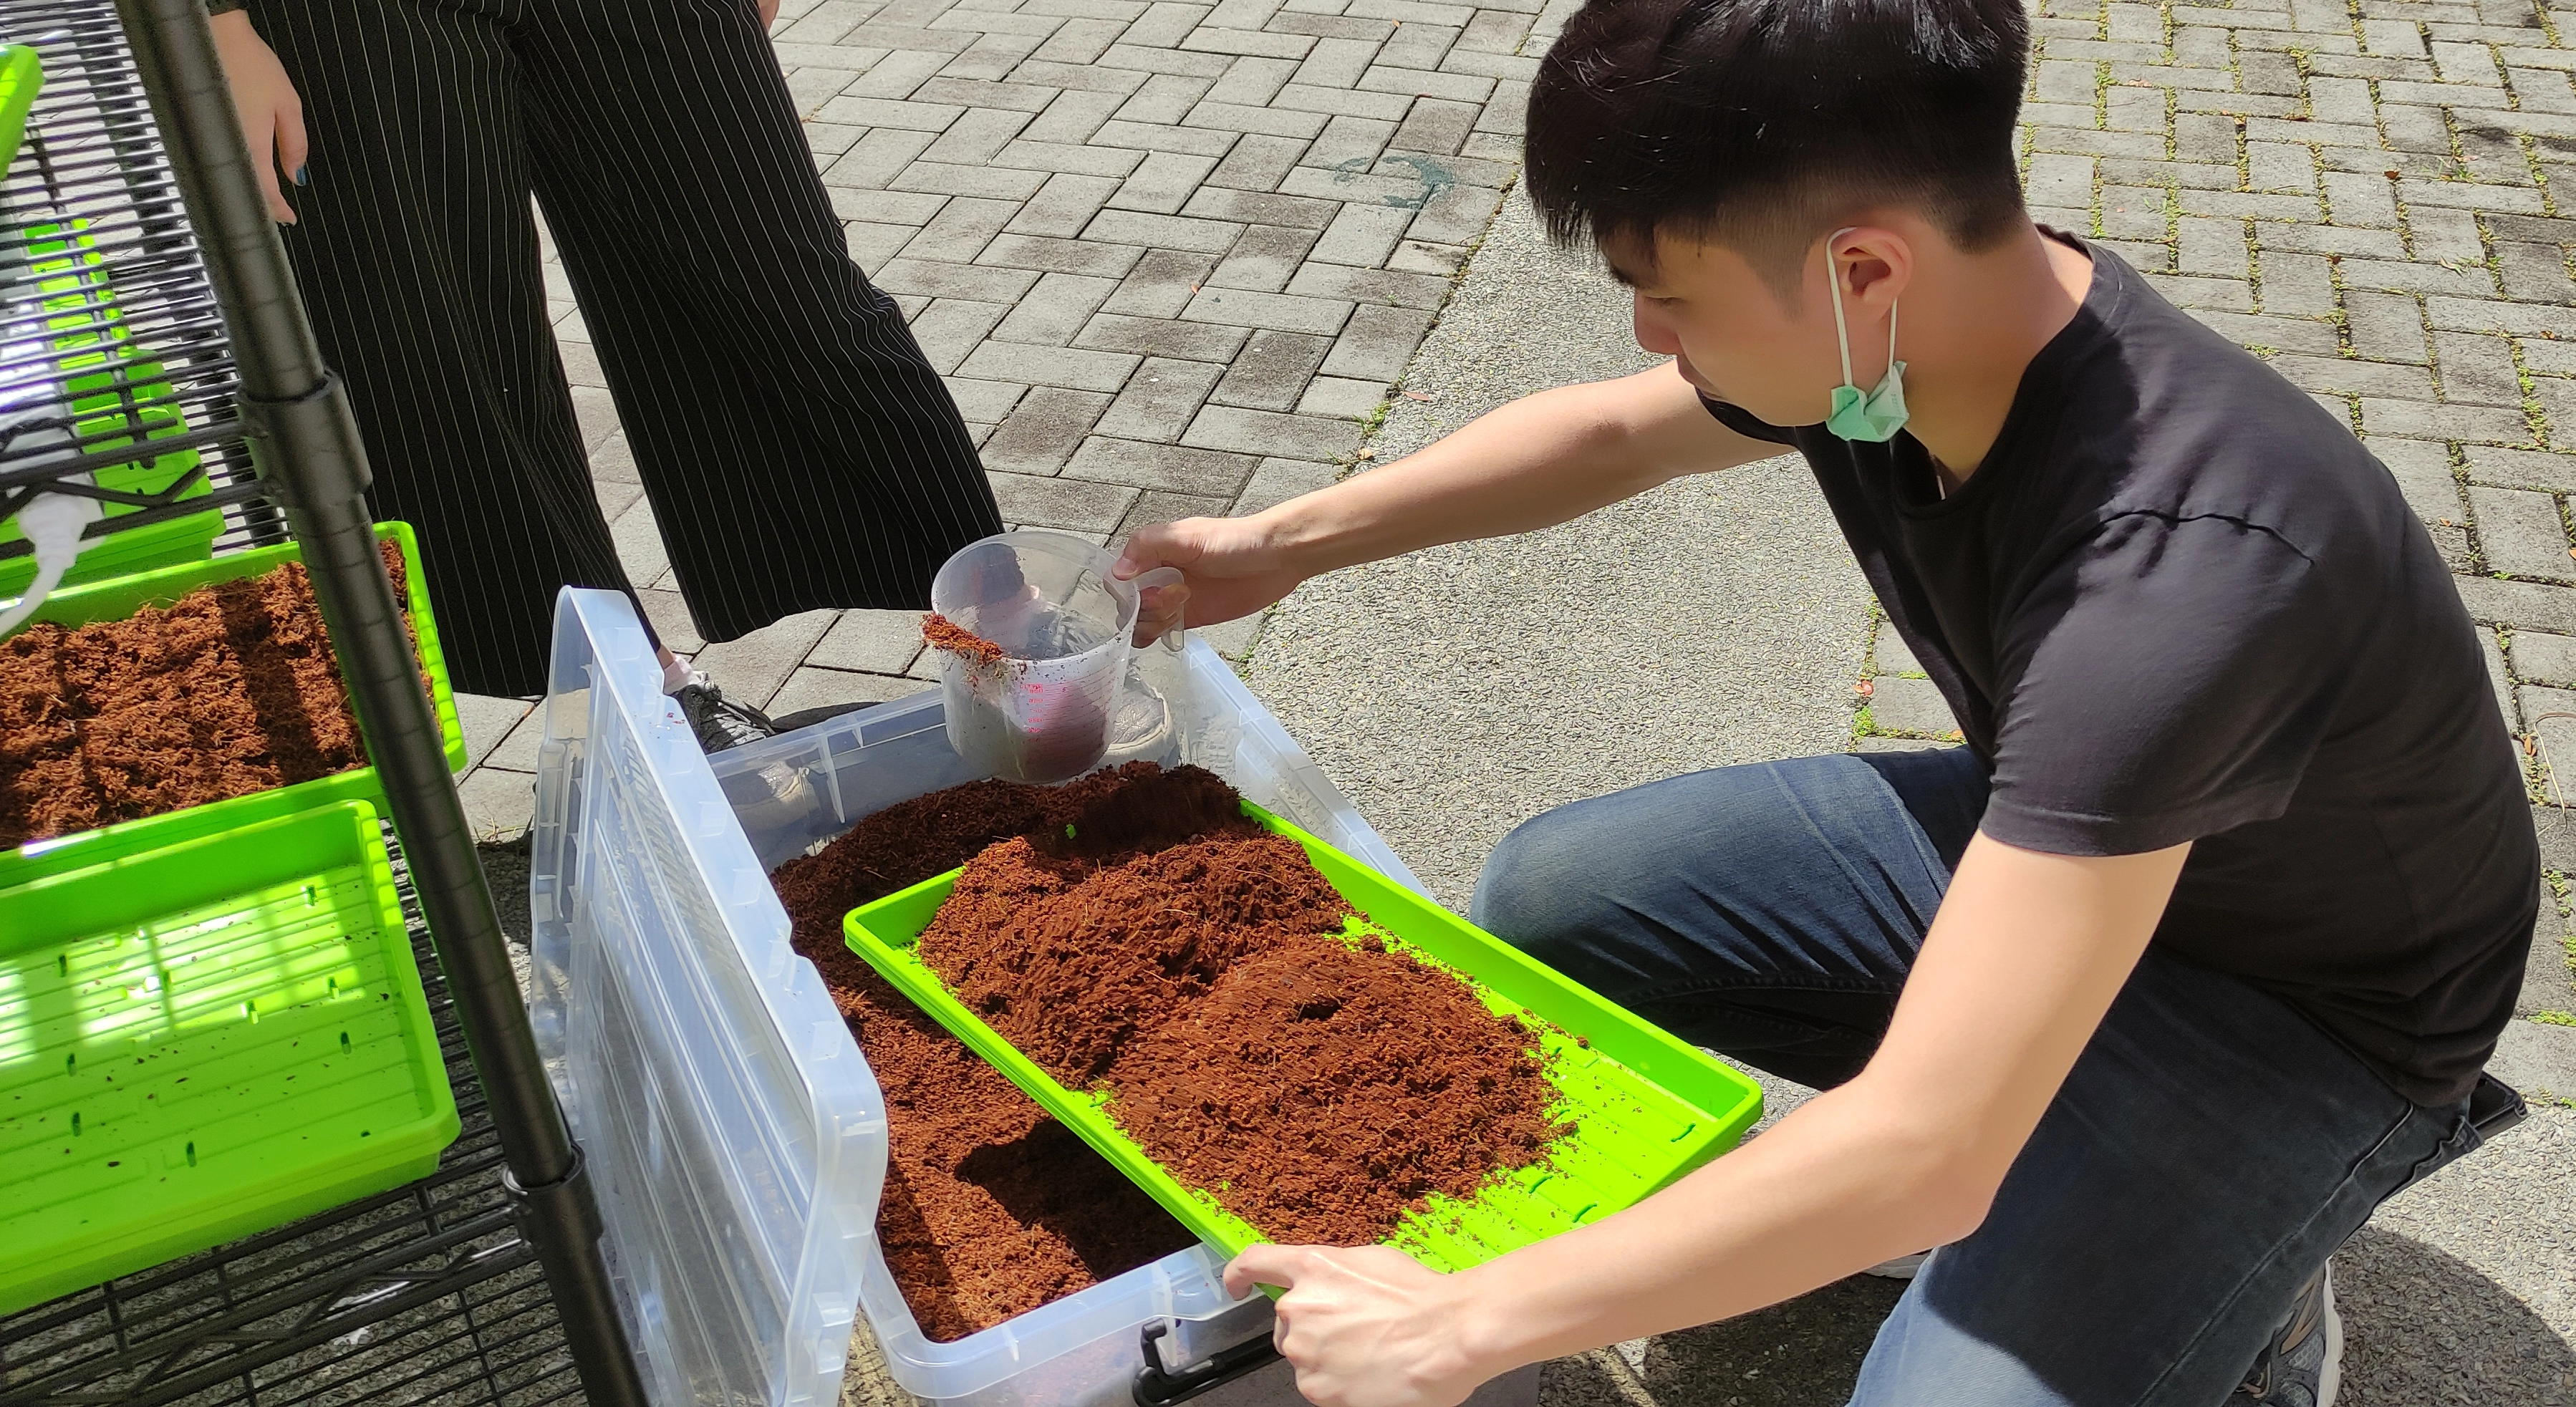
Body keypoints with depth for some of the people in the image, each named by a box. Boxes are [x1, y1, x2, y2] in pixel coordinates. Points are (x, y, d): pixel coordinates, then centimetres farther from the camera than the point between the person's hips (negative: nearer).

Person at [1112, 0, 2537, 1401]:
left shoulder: (2169, 572, -41)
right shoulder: (1897, 322, -17)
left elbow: (1924, 1152, -42)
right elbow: (1609, 434, 7)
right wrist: (1281, 541, 4)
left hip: (2299, 1010, -7)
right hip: (2035, 835, 7)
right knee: (1541, 898, -1)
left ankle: (2233, 1275, 4)